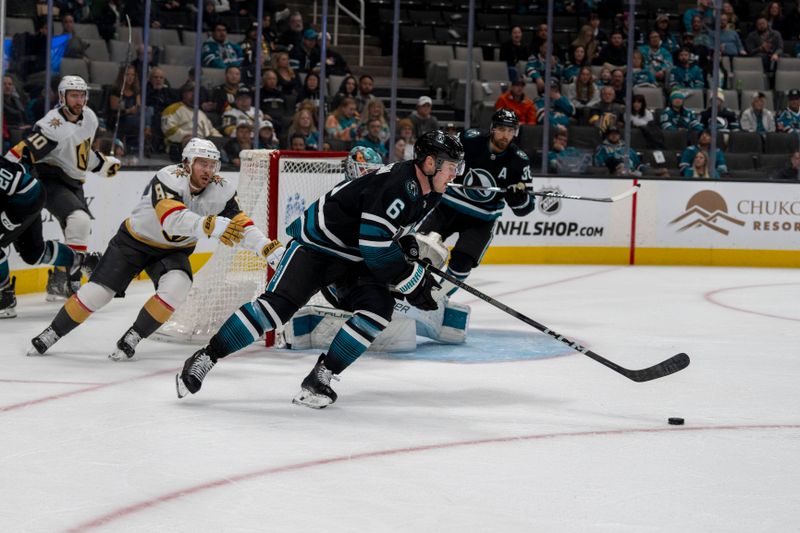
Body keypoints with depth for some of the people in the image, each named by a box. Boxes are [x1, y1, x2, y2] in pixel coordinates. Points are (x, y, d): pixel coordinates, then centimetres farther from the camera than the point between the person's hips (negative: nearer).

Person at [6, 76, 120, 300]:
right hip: (51, 182, -9)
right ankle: (69, 280, -22)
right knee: (80, 220, -26)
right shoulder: (54, 126, -24)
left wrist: (104, 163, 27)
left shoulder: (89, 118, 3)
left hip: (73, 184, 9)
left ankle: (58, 283, 27)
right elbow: (22, 153, -31)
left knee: (77, 232, 13)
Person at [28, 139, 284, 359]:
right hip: (134, 241, -3)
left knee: (177, 287, -26)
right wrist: (210, 226, -62)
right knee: (97, 292, -6)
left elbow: (240, 224, -15)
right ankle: (51, 334, 14)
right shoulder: (169, 179, -32)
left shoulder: (221, 190, -16)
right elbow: (173, 219, -48)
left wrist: (269, 248, -31)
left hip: (173, 250, 4)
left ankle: (132, 338, -9)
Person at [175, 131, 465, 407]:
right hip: (317, 244, -8)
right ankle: (205, 358, -7)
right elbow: (375, 244, -30)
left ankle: (319, 378, -11)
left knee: (378, 308, -15)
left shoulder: (427, 193, 3)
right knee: (277, 305, -17)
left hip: (353, 258, 8)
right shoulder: (397, 185, -27)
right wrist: (412, 281, -22)